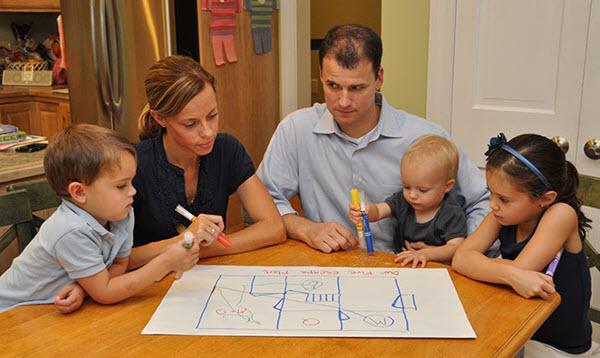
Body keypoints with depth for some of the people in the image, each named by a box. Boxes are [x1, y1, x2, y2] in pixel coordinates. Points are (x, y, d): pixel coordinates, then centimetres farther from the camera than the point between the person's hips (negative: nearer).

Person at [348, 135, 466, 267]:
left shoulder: (453, 215, -11)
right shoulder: (403, 199, 2)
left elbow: (455, 247, -19)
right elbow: (378, 210, -9)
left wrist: (426, 254, -36)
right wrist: (364, 212, -34)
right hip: (400, 264, 3)